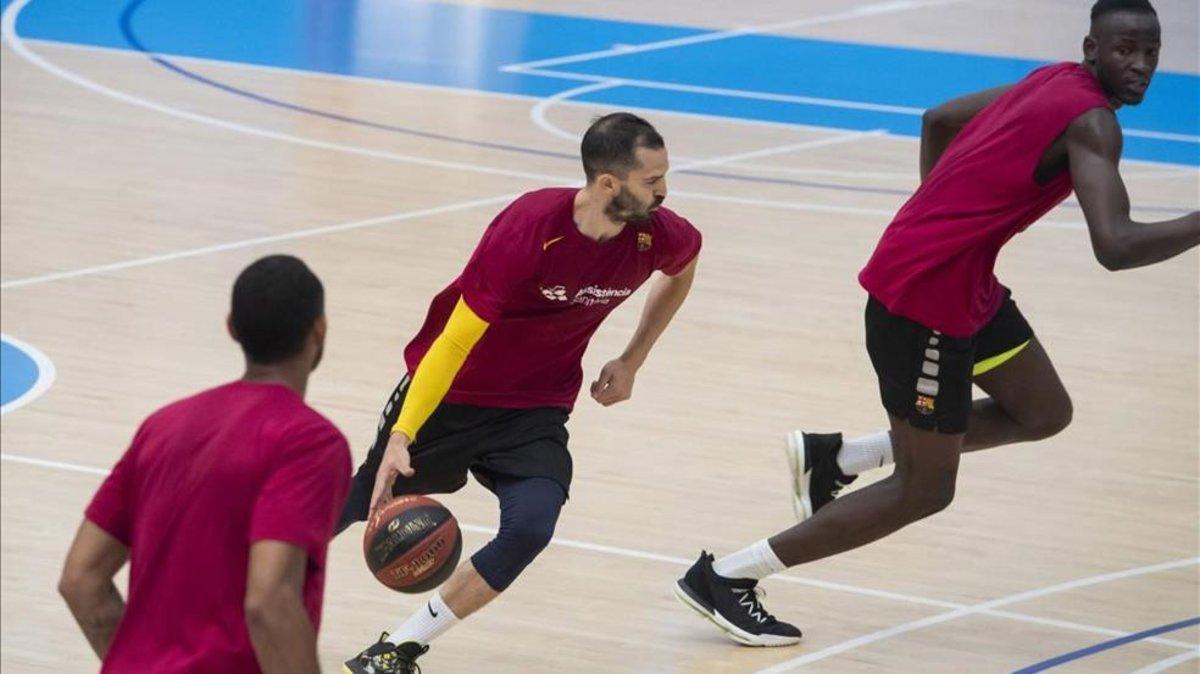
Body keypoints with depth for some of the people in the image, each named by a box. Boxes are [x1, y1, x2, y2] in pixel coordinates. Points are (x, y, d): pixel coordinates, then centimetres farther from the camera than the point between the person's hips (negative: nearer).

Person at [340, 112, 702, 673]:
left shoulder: (659, 236, -15)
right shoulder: (529, 229, -30)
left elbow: (683, 268, 14)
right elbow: (455, 341, -27)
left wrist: (632, 361, 12)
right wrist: (401, 436, -33)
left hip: (538, 411, 3)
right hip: (452, 393, -3)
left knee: (530, 527, -22)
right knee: (364, 502, 11)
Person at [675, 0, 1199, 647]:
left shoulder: (1053, 82, 10)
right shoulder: (1091, 121, -19)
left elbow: (939, 119, 24)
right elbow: (1115, 245, -31)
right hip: (925, 299, -10)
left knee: (1044, 412, 17)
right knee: (924, 491, 2)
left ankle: (835, 457, 18)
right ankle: (724, 576, 8)